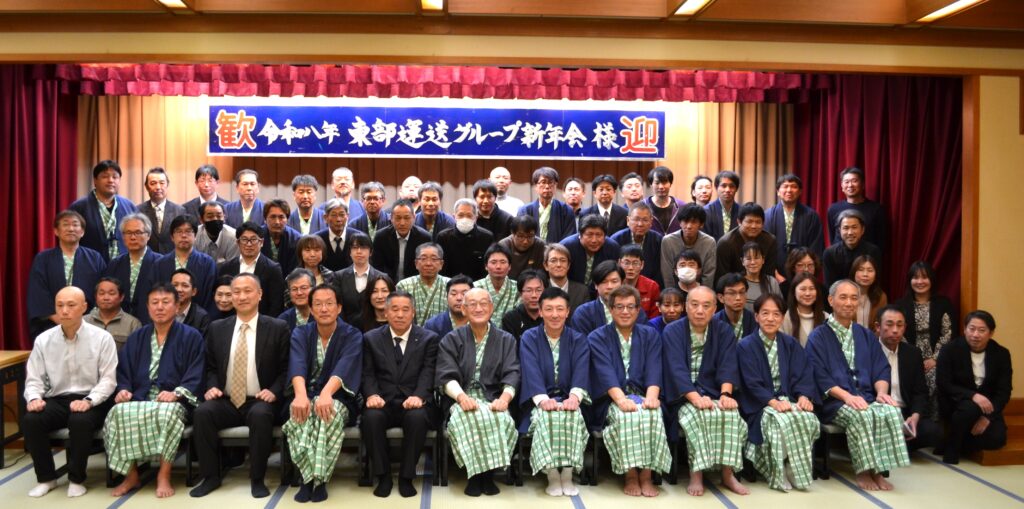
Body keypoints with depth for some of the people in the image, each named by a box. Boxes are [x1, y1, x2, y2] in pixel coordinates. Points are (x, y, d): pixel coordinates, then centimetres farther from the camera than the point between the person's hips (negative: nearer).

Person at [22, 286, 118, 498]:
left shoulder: (101, 338, -5)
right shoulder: (43, 340, 4)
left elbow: (108, 380, -8)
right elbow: (34, 379, 6)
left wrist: (88, 401, -23)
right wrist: (34, 398, -16)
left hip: (91, 402, -3)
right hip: (56, 400, 4)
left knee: (80, 421, -34)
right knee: (30, 420, -25)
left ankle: (76, 479, -9)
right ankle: (46, 477, -2)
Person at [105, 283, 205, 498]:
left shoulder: (191, 337, 6)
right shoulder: (137, 337, 20)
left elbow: (195, 376, -3)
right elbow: (123, 371, 16)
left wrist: (176, 393, -20)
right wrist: (123, 390, -5)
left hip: (173, 402, -4)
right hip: (139, 400, 4)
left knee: (168, 413, -39)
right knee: (118, 413, -30)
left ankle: (164, 475, -25)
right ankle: (131, 475, -15)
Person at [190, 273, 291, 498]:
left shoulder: (278, 328, 0)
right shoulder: (217, 328, 11)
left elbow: (286, 369, 0)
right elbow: (210, 367, 16)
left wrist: (274, 391, -16)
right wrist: (212, 386, -4)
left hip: (260, 402, -3)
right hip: (226, 402, 3)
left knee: (260, 415, -35)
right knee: (202, 412, -26)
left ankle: (257, 479, -17)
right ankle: (211, 477, -10)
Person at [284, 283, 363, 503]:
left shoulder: (352, 336, -2)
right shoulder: (300, 334, 4)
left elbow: (344, 368, -22)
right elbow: (297, 365, -16)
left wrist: (326, 393, -43)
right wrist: (301, 395, -38)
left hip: (338, 397, -2)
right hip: (306, 394, 2)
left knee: (329, 411, -36)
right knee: (299, 412, -33)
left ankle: (318, 478, -27)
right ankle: (311, 476, -25)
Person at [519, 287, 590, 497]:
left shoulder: (578, 340, 8)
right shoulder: (529, 338, 4)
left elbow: (581, 372, -8)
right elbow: (531, 372, -11)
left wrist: (574, 397, -29)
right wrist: (543, 399, -29)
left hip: (568, 400, 1)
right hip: (540, 402, -1)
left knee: (573, 416, -33)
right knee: (547, 416, -34)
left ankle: (567, 475, -25)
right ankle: (552, 476, -27)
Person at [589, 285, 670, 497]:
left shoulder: (650, 336, 14)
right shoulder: (597, 338, 6)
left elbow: (654, 370, -1)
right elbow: (605, 372, -10)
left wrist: (651, 397, -22)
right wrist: (621, 399, -28)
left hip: (642, 395, 2)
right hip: (611, 399, -2)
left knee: (653, 414, -31)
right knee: (625, 416, -34)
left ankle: (647, 476, -23)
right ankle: (631, 475, -23)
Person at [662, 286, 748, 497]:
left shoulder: (724, 331, 4)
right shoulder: (672, 332, -5)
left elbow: (728, 367, -8)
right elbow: (677, 370, -17)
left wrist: (725, 395, -27)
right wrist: (695, 398, -32)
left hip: (713, 394, 3)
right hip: (683, 397, -2)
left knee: (730, 414, -28)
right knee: (698, 415, -34)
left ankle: (728, 474, -17)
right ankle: (696, 474, -25)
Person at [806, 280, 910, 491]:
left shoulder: (867, 336, 19)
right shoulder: (818, 336, 2)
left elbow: (881, 370, 11)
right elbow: (819, 376, -8)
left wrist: (881, 392, -11)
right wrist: (847, 396, -21)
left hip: (866, 397, 4)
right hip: (834, 401, -4)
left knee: (892, 412, -27)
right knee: (860, 416, -35)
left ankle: (878, 470, -19)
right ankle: (863, 471, -20)